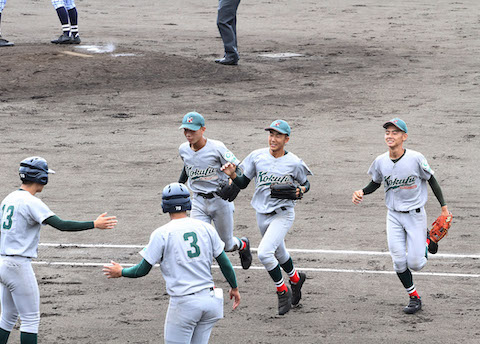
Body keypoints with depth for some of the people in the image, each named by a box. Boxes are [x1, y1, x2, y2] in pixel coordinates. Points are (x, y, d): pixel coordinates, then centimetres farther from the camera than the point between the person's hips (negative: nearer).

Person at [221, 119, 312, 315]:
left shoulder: (294, 163, -11)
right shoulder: (257, 157, -4)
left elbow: (305, 183, 6)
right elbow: (242, 183, 1)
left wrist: (300, 190, -16)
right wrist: (232, 174, -19)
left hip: (283, 214, -5)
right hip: (262, 215, 5)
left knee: (264, 253, -21)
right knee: (279, 254, 21)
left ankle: (282, 291, -1)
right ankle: (295, 279, 50)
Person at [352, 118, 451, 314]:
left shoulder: (416, 158, -17)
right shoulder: (380, 162, -6)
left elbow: (431, 180, -4)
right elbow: (375, 183, 11)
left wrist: (444, 207, -2)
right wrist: (361, 192, -10)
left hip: (415, 215, -3)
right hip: (394, 216, 3)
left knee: (415, 263, -4)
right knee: (399, 261, -3)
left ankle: (426, 240, 29)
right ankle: (414, 298, 16)